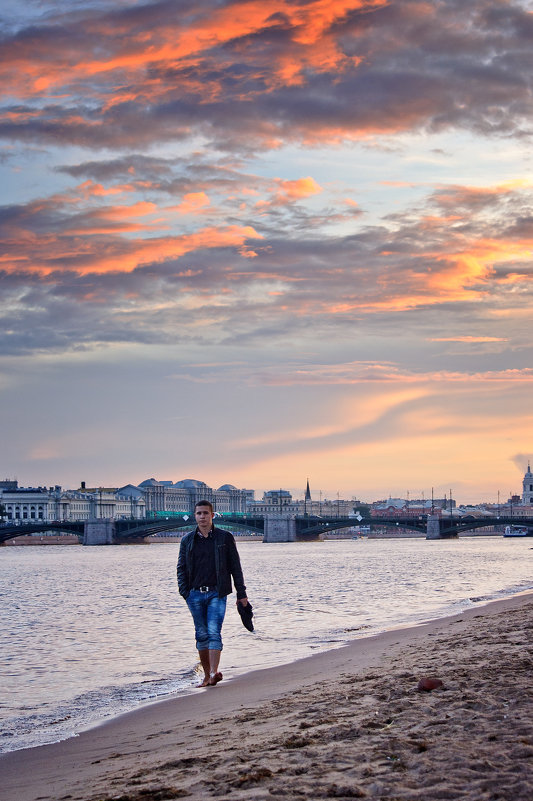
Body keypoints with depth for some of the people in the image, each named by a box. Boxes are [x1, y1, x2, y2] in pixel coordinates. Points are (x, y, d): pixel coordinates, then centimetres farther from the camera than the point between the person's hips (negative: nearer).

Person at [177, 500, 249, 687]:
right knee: (201, 635, 6)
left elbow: (235, 567, 6)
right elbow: (181, 568, 11)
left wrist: (241, 593, 2)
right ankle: (206, 675, 14)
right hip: (195, 594, 3)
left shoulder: (225, 537, 4)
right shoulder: (187, 540, 10)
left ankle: (214, 673, -24)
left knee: (214, 632, -15)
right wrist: (184, 591, -3)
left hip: (216, 593, -3)